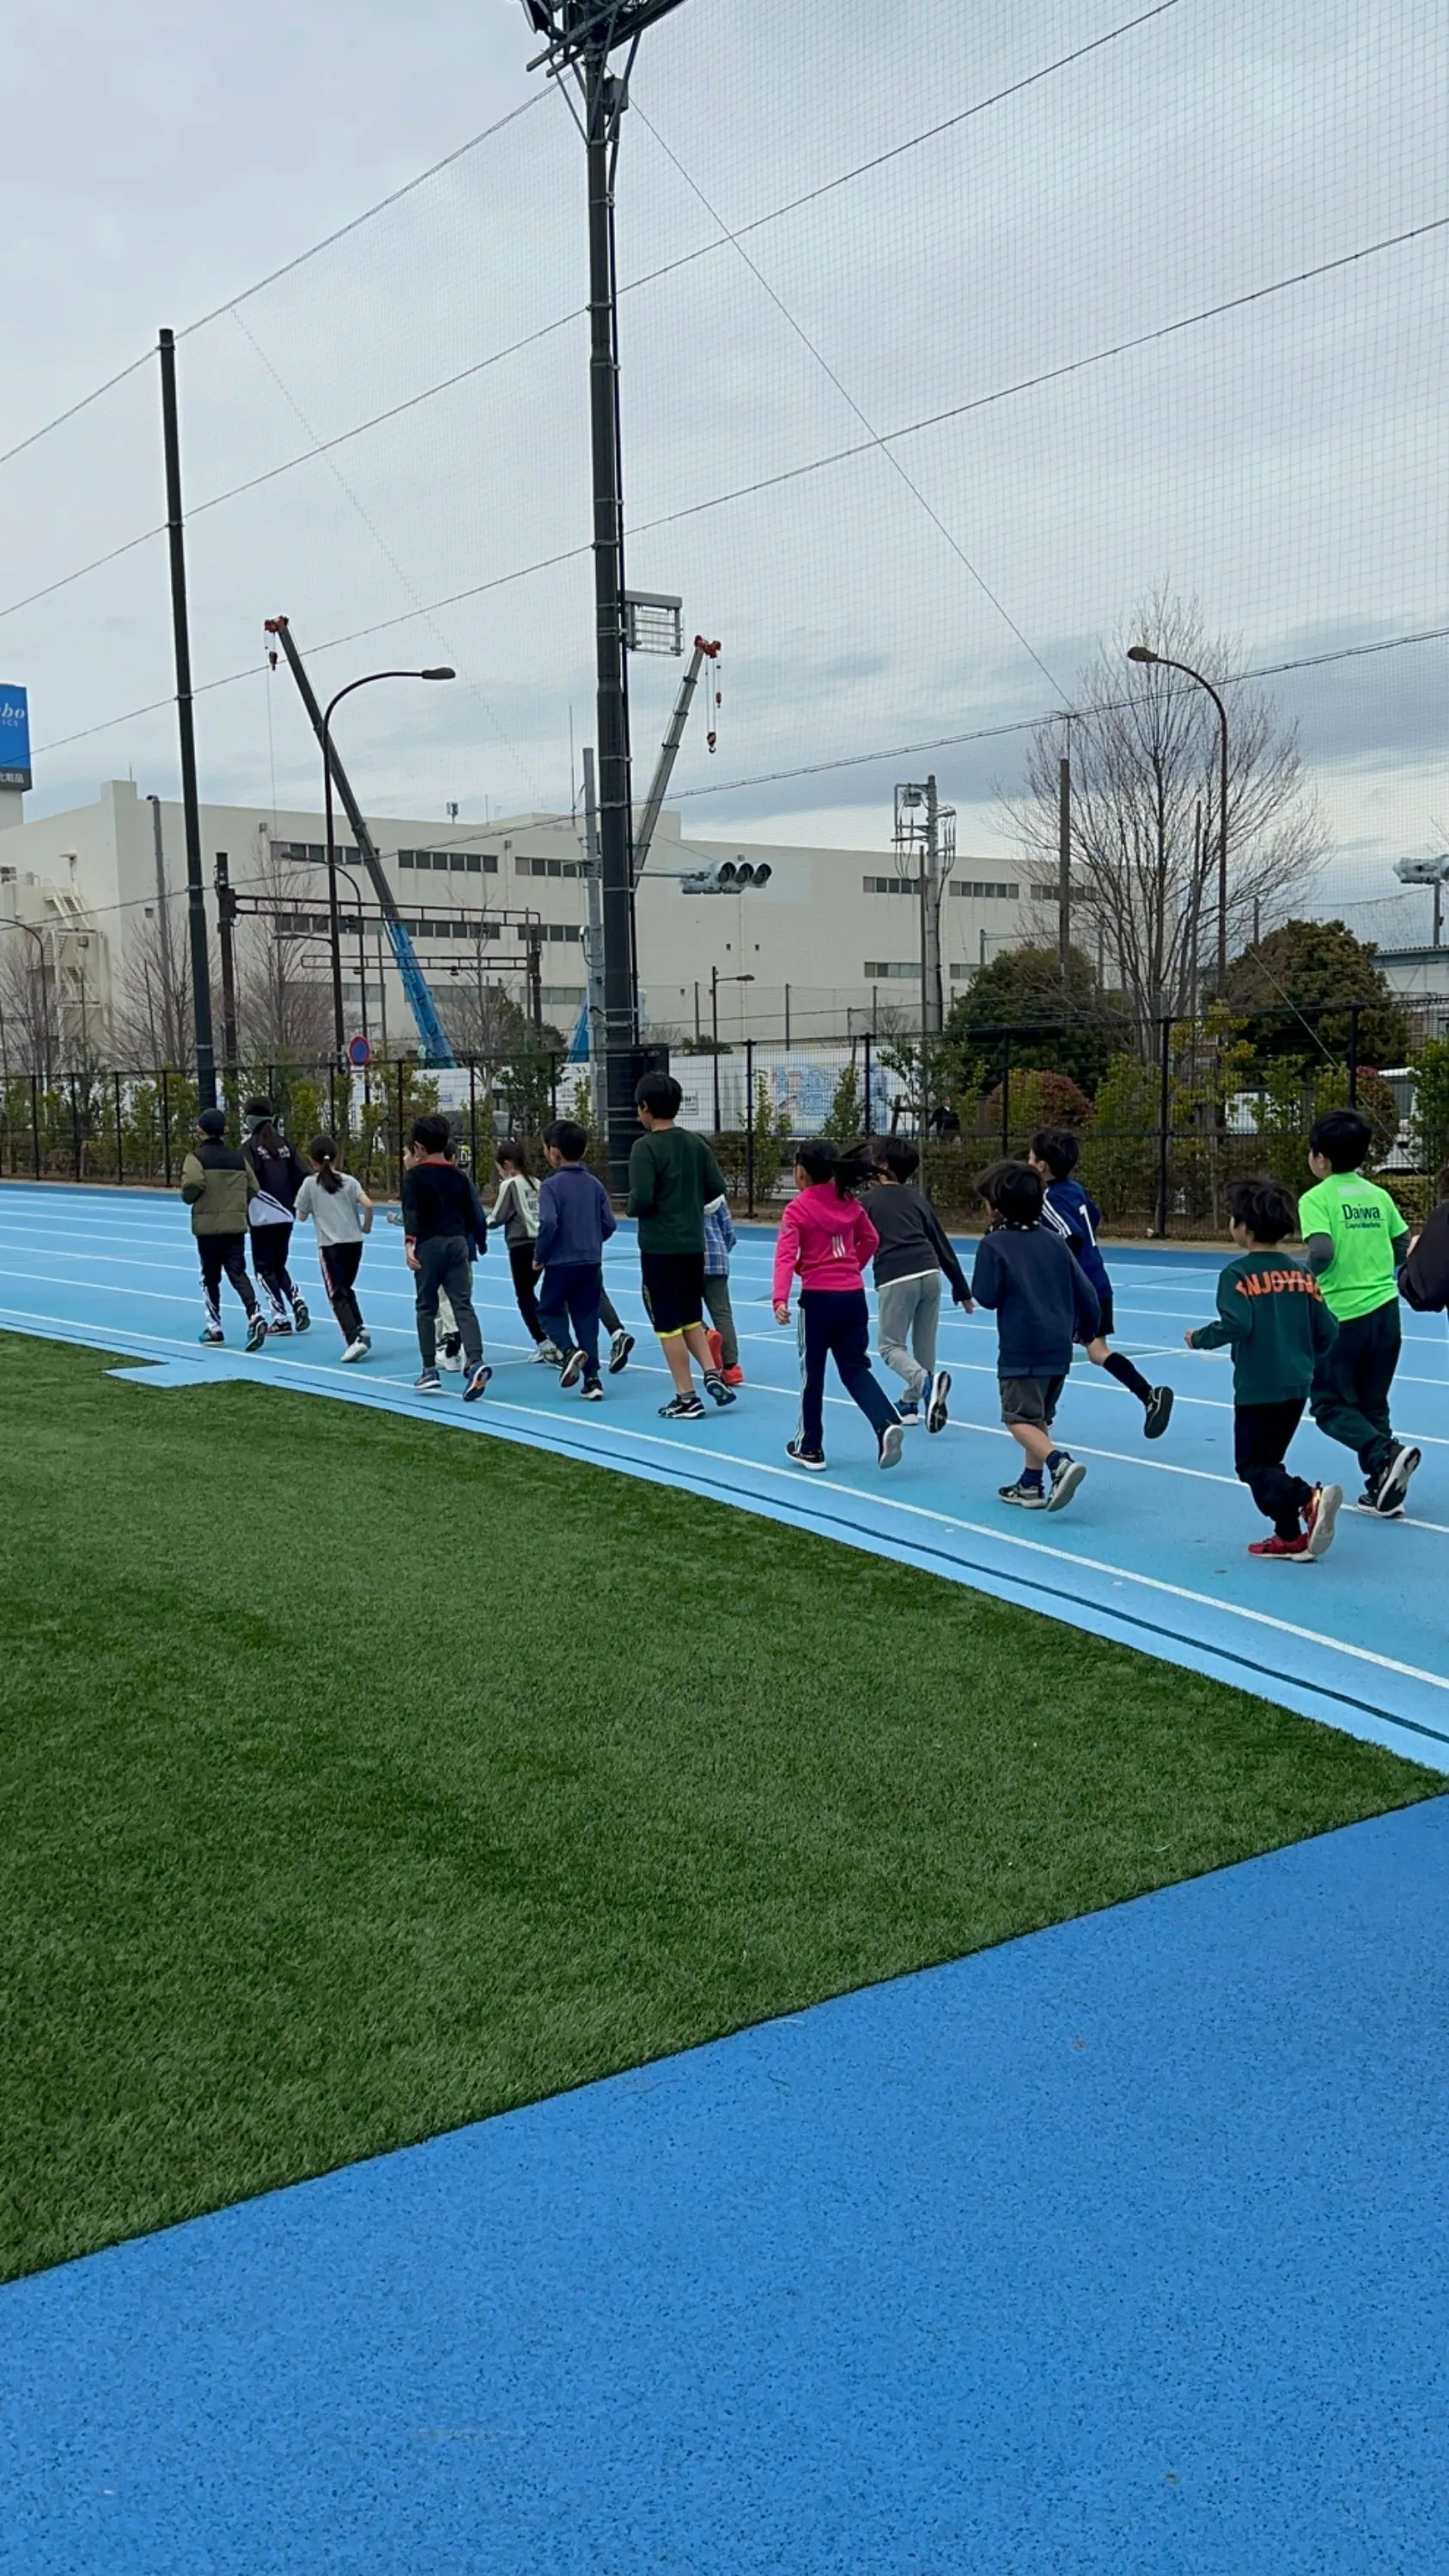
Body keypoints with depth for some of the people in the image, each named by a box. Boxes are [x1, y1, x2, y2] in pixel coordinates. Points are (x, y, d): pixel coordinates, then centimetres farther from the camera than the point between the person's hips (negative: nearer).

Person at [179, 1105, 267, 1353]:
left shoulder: (197, 1156, -6)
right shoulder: (238, 1158, 9)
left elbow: (193, 1184, -21)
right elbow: (253, 1188, 7)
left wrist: (187, 1198, -1)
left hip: (208, 1225, -3)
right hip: (236, 1225, 3)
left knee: (210, 1277, 9)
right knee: (237, 1273, 1)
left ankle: (214, 1327, 15)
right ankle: (255, 1315, -20)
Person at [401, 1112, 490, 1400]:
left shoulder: (414, 1175, -2)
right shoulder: (459, 1176, 10)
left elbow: (411, 1211, -16)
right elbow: (472, 1215, 14)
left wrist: (410, 1241, -25)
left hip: (429, 1244, -3)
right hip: (457, 1243, 3)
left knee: (426, 1307, 9)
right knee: (463, 1305, -2)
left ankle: (430, 1372, 10)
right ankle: (475, 1362, -21)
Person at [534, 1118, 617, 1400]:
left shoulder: (552, 1185, -11)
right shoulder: (595, 1184, 4)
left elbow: (548, 1223, -21)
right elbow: (609, 1224, 4)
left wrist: (539, 1255, -7)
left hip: (561, 1262, -4)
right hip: (592, 1263, 4)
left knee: (549, 1311, 15)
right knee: (586, 1318, 11)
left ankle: (569, 1351, -11)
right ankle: (592, 1379, 7)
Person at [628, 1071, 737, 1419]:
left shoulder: (645, 1147, -13)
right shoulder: (695, 1143, 5)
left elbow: (641, 1199, -20)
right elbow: (717, 1187, 4)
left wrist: (633, 1209, 1)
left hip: (659, 1246, -6)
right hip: (693, 1243, 6)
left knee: (668, 1323, 3)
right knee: (690, 1317, 21)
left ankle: (687, 1398, 5)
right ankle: (712, 1374, 8)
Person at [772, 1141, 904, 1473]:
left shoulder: (797, 1210, -9)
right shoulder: (849, 1203, 8)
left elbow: (786, 1256, -19)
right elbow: (870, 1240, 18)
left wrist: (780, 1299, -27)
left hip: (818, 1298, -4)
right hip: (853, 1295, 5)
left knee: (812, 1373, 11)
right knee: (855, 1368, 13)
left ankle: (810, 1448, 21)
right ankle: (887, 1423, -12)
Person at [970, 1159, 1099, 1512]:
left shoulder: (994, 1244, -7)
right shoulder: (1053, 1240, 9)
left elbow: (986, 1296, -8)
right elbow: (1085, 1290, 8)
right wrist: (1087, 1329, 25)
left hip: (1021, 1349, -6)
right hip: (1059, 1346, 6)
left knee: (1020, 1418, -2)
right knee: (1039, 1417, 19)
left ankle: (1060, 1462, -25)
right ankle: (1032, 1484, 20)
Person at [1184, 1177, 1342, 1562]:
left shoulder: (1237, 1273, -11)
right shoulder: (1301, 1273, 7)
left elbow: (1236, 1325, -23)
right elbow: (1327, 1331, 6)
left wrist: (1199, 1338, -6)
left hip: (1257, 1388, -7)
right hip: (1297, 1386, 7)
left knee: (1252, 1465, 2)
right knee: (1268, 1460, 18)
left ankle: (1310, 1499, -21)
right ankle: (1290, 1538, 15)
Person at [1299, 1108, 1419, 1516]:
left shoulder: (1316, 1199, -9)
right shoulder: (1378, 1195, 8)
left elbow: (1322, 1253, -22)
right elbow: (1406, 1250, 10)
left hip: (1342, 1314, -6)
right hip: (1385, 1310, 6)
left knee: (1329, 1404, 7)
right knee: (1373, 1403, 16)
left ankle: (1387, 1454, -16)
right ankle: (1383, 1489, 12)